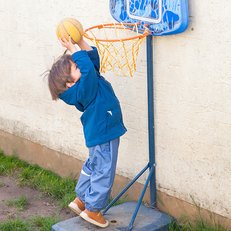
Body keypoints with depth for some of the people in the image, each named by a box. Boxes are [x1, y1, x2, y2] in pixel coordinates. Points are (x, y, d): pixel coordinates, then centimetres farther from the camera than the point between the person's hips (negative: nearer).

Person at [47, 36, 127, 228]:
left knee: (93, 166, 23)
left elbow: (92, 56, 6)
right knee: (104, 172, 0)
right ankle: (92, 210, 10)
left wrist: (80, 40, -6)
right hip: (103, 135, -10)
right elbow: (87, 67, -36)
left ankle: (81, 200, 36)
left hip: (100, 133, 10)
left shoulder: (91, 81, 3)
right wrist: (73, 48, -30)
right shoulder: (82, 89, -23)